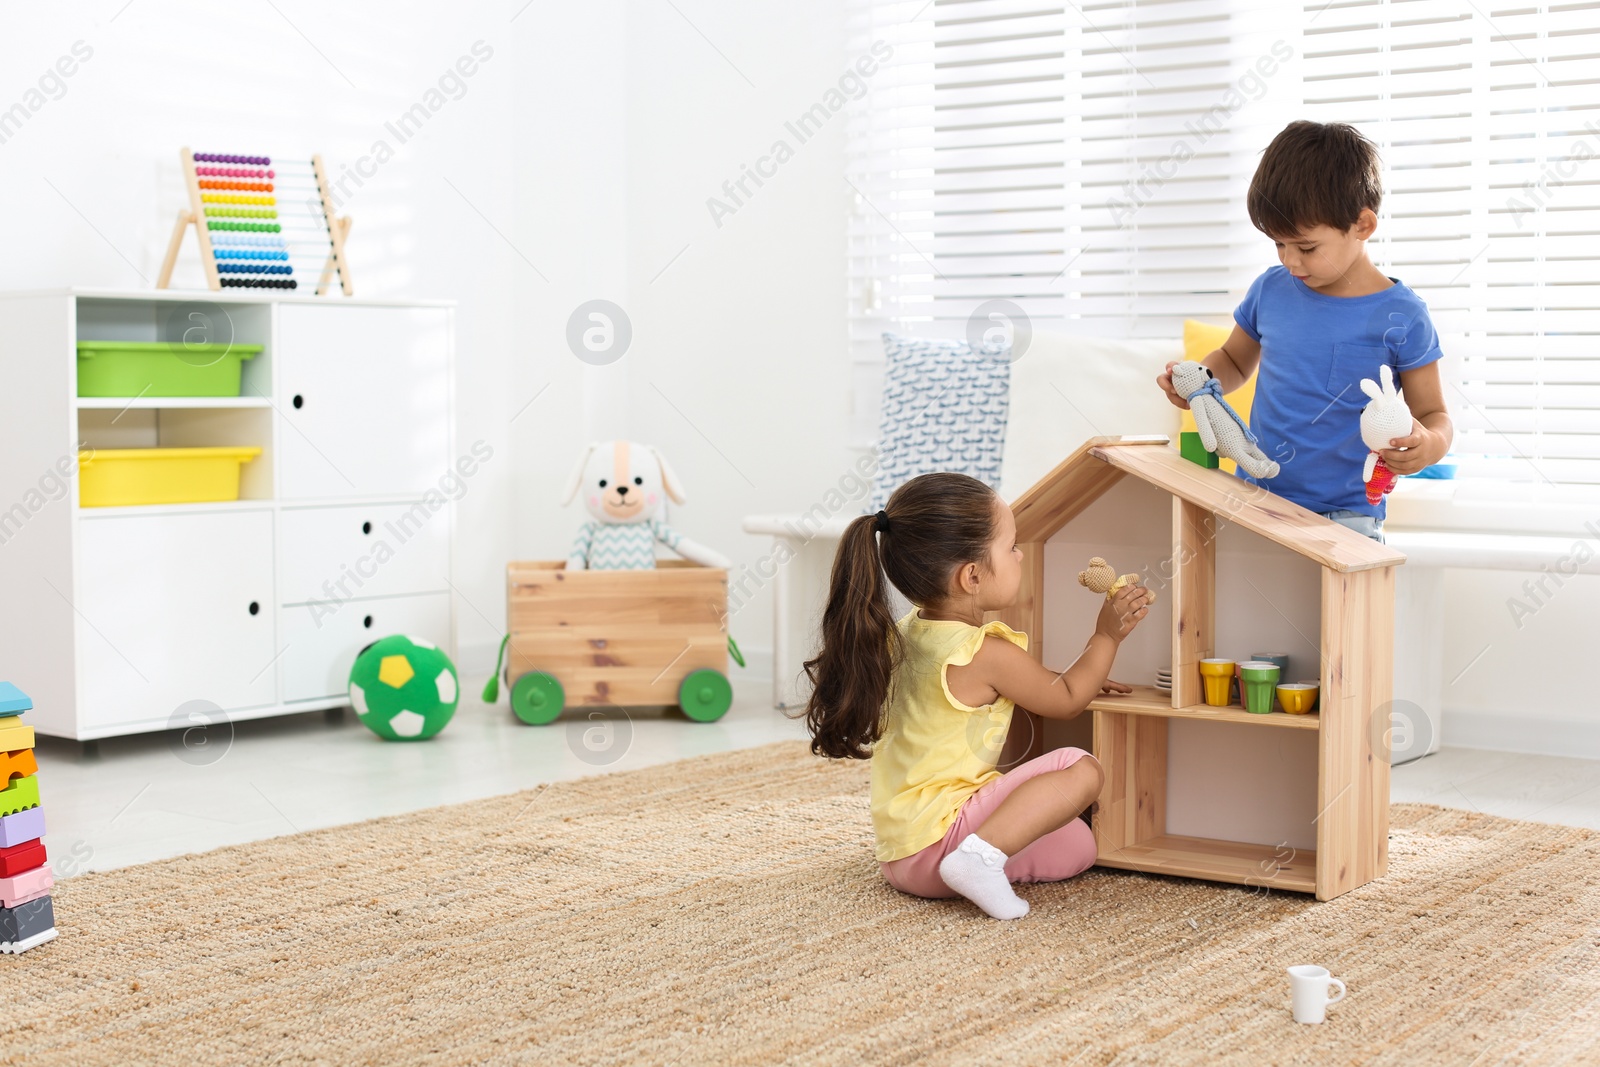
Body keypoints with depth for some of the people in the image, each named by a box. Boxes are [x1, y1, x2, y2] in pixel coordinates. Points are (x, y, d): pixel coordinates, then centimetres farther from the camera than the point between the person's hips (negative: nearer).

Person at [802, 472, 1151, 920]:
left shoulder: (902, 635, 10)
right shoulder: (988, 655, -17)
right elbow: (1064, 702, 1)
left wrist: (1084, 680, 30)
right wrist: (1106, 636, 10)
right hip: (938, 834, -9)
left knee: (1078, 845, 20)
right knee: (1080, 769, -18)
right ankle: (982, 856, -25)